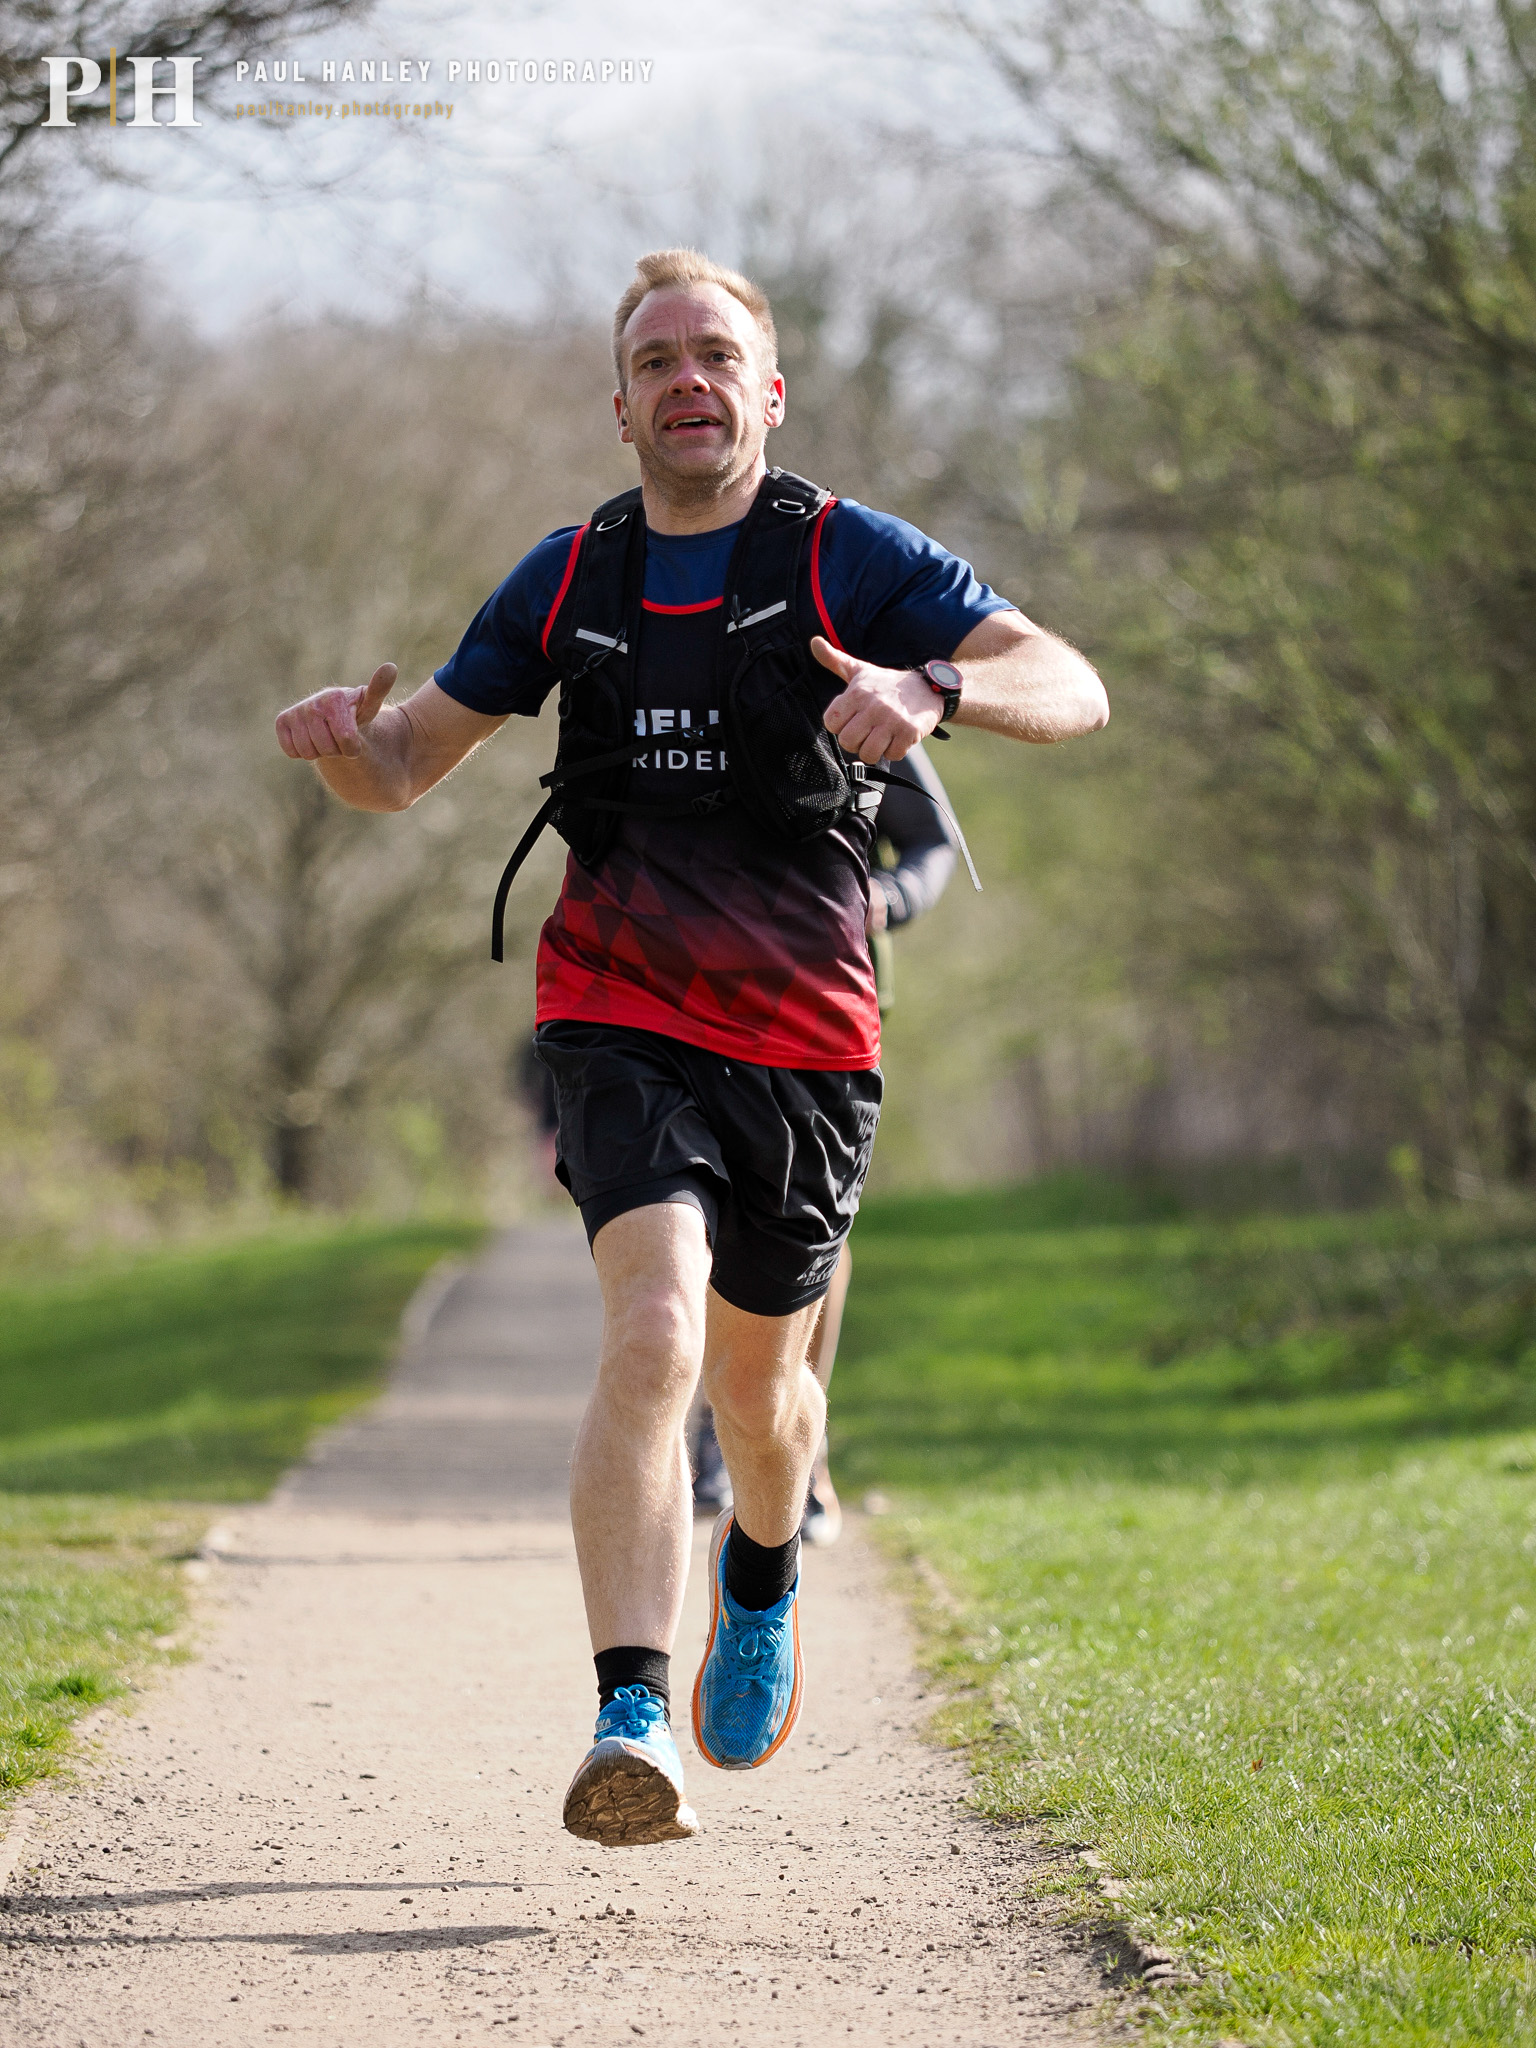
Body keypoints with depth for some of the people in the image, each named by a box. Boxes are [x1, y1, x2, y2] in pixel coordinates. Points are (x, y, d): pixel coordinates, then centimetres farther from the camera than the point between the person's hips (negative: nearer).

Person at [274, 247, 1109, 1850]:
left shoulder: (850, 558, -2)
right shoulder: (569, 581, 6)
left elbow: (1072, 691, -12)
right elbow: (400, 769, 15)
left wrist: (935, 689, -33)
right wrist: (342, 739, -10)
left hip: (805, 1040, 0)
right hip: (622, 1024, 0)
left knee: (756, 1379, 16)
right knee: (653, 1335, -23)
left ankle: (763, 1585, 51)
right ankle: (631, 1721, -30)